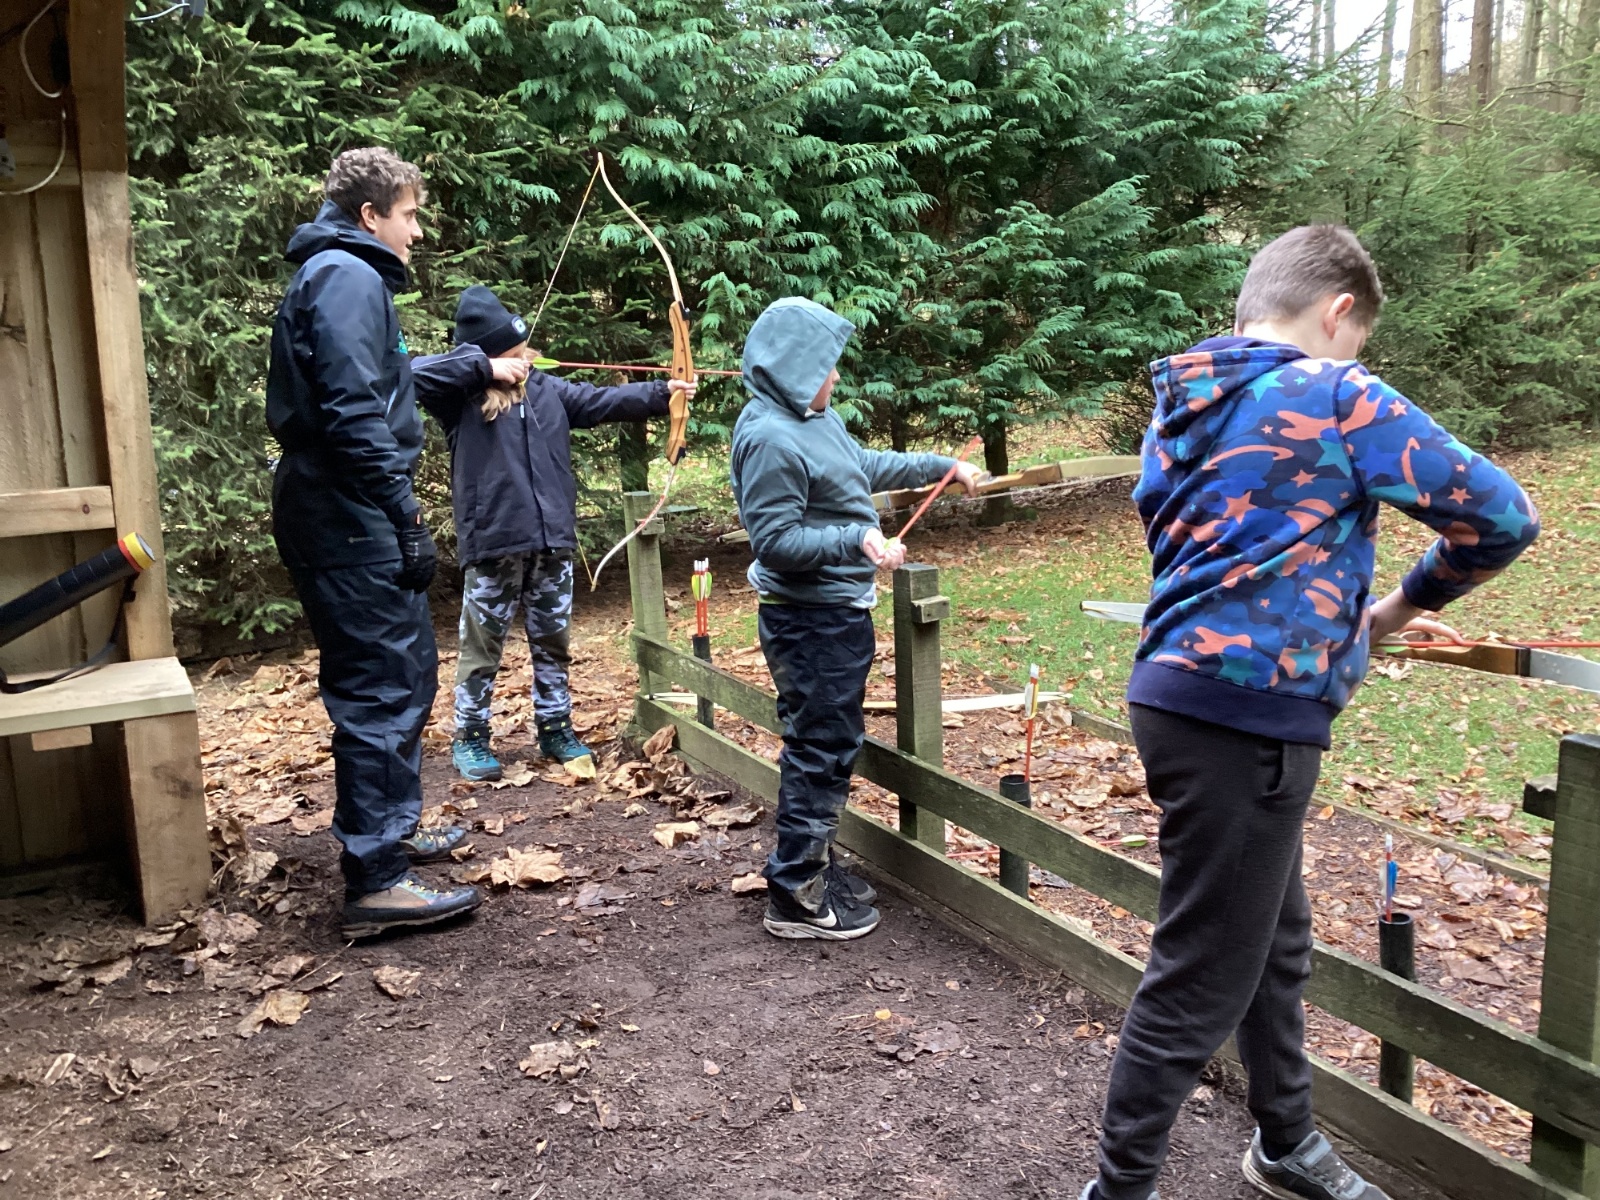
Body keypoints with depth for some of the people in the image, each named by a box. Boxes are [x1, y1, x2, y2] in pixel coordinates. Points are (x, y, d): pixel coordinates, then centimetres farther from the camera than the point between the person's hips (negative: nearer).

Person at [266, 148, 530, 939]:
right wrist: (406, 519, -21)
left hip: (348, 518, 11)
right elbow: (354, 413, -23)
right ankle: (374, 883, 0)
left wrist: (481, 367, 42)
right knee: (382, 689, -7)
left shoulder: (343, 276, 21)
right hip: (350, 521, -11)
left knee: (406, 672, 19)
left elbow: (393, 380, 35)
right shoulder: (347, 278, -13)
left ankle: (391, 830, 33)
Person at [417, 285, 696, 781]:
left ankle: (555, 728, 29)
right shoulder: (461, 398, -4)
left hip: (551, 541, 5)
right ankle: (470, 738, 19)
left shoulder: (548, 390, 9)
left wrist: (661, 393, -6)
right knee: (482, 647, 7)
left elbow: (605, 401, 5)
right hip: (493, 542, -4)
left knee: (551, 642, 15)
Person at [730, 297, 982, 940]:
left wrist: (943, 466, 29)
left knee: (828, 743, 19)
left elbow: (864, 465, 25)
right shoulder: (770, 438, -21)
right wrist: (856, 539, -31)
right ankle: (796, 896, 10)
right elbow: (776, 540, -23)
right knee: (822, 749, -2)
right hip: (812, 620, -10)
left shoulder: (815, 418, 9)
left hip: (835, 614, 11)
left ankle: (811, 866, 33)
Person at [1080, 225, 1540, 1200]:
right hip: (1245, 717, -9)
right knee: (1203, 978, 3)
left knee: (1276, 942, 23)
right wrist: (1409, 602, 9)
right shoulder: (1337, 397, -8)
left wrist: (1357, 615, 22)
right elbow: (1499, 516, -6)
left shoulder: (1182, 408, 14)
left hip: (1184, 693, 9)